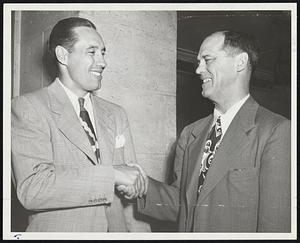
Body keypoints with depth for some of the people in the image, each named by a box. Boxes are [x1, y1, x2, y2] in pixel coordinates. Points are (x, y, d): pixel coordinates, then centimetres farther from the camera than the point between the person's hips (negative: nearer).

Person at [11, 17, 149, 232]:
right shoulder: (28, 108, -10)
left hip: (117, 230, 5)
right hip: (59, 230, -4)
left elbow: (133, 190, 4)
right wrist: (110, 175, -23)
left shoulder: (116, 114, 6)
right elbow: (31, 189, -22)